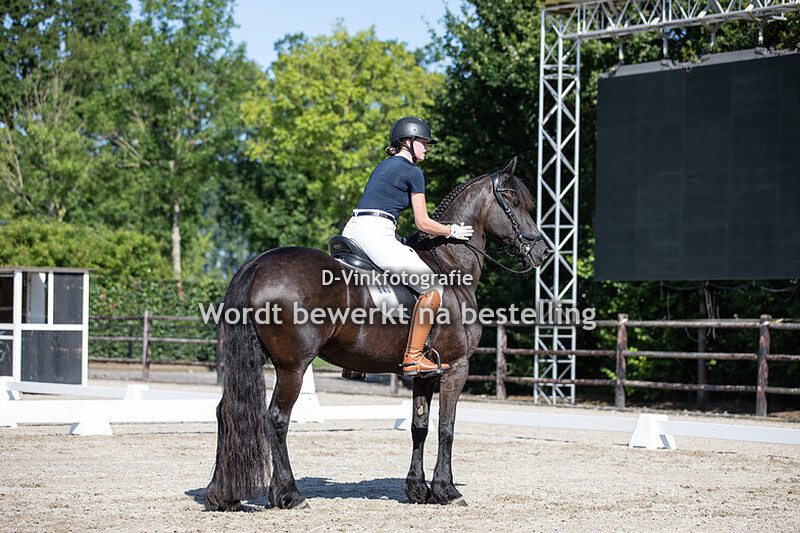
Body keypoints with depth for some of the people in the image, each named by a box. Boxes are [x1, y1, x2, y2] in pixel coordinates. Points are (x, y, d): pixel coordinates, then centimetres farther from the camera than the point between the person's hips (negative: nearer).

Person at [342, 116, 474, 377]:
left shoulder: (384, 166, 26)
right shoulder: (412, 172, 0)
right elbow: (423, 223, -1)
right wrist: (452, 231, 15)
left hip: (352, 232, 9)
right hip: (376, 235, -9)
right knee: (433, 288, -4)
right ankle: (412, 357, -13)